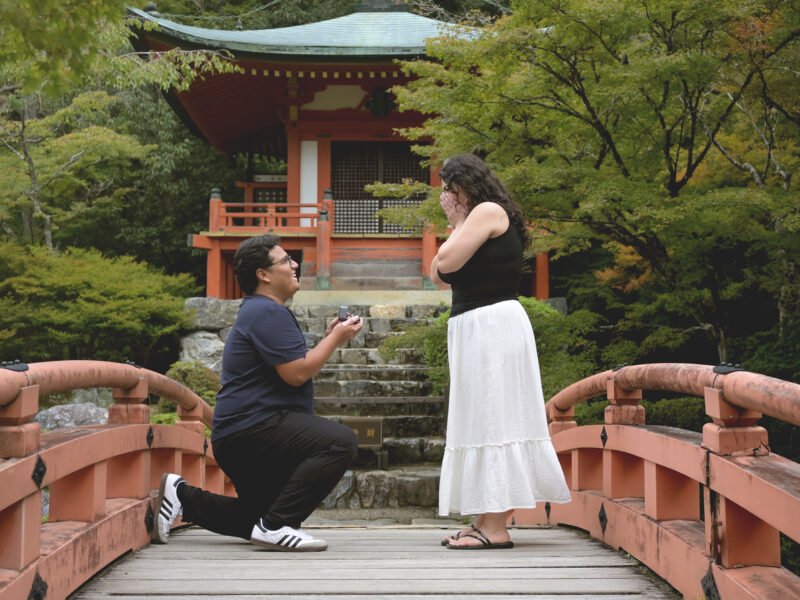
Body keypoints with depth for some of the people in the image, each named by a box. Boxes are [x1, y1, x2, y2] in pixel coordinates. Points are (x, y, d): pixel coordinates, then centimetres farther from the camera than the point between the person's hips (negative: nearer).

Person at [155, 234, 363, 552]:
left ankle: (182, 496, 18)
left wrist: (329, 338, 16)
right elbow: (296, 373, -21)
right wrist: (336, 338, -9)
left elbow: (292, 366, 26)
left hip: (241, 436, 11)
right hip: (254, 427, -11)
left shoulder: (262, 311, 20)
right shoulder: (267, 312, -14)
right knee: (340, 442, -27)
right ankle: (276, 526, -23)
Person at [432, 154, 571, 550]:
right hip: (475, 328, 10)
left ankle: (495, 528, -9)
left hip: (492, 323, -10)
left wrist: (458, 224, 0)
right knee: (483, 423, 9)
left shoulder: (488, 211, -7)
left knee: (491, 419, -10)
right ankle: (486, 522, 13)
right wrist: (456, 223, 15)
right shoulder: (478, 219, 22)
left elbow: (446, 262, -15)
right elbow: (438, 275, 17)